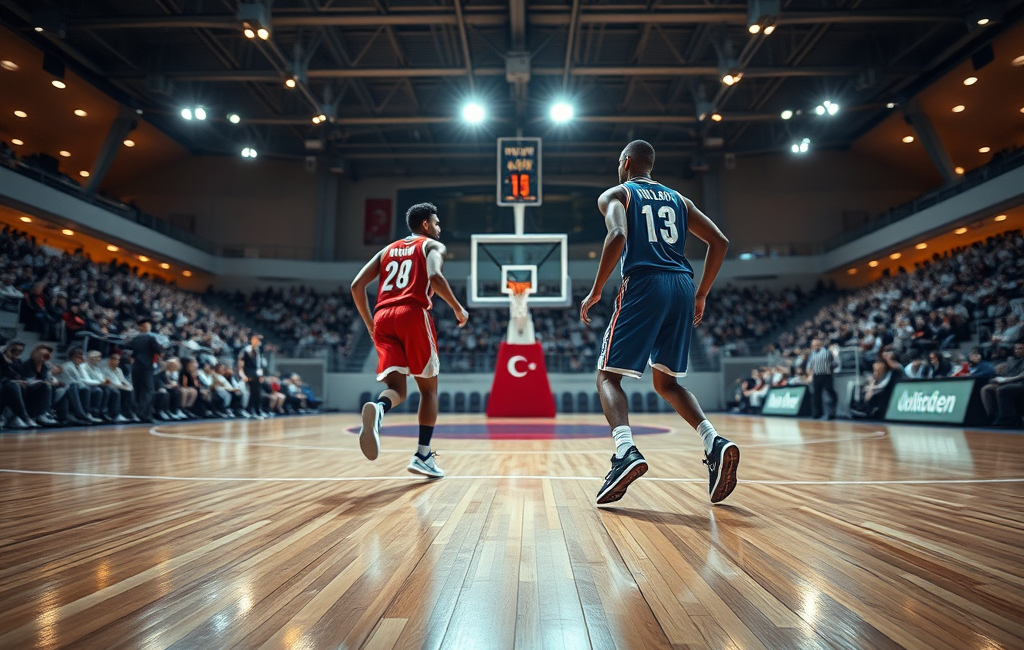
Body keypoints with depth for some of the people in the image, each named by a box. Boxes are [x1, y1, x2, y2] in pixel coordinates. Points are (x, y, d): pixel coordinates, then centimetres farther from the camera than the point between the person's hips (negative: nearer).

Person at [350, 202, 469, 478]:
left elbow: (357, 285, 17)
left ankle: (377, 409, -33)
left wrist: (369, 323, 23)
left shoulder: (388, 250, 27)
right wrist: (459, 309, 0)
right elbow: (434, 276, -12)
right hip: (413, 315, -4)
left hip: (383, 317, 5)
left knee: (397, 389, 3)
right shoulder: (433, 246, 11)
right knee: (429, 388, 10)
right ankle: (423, 456, 5)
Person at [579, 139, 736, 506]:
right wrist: (701, 295, 19)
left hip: (643, 286, -5)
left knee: (608, 376, 1)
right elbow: (719, 241, 15)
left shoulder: (615, 194, 9)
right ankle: (715, 443, -4)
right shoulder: (678, 199, 24)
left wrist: (595, 292, -8)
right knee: (666, 382, 17)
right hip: (682, 287, 6)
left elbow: (618, 236, -13)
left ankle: (626, 452, -23)